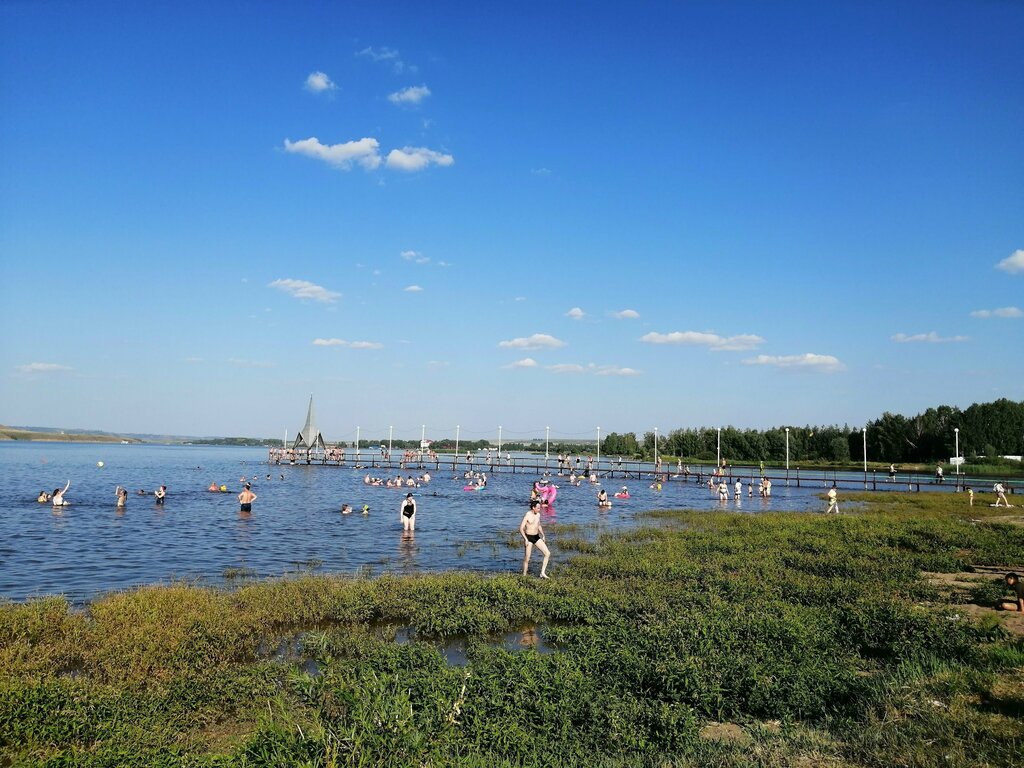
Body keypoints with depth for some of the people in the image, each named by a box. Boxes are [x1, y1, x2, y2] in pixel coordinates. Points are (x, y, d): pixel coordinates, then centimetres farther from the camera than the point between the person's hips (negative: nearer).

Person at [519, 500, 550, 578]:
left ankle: (542, 573, 2)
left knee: (548, 553, -4)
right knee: (527, 559, -2)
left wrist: (542, 535, 11)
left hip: (537, 537, 6)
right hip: (529, 538, -6)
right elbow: (521, 529, -17)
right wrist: (525, 539, -27)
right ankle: (524, 576, 15)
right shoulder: (527, 516, -16)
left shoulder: (538, 514, 5)